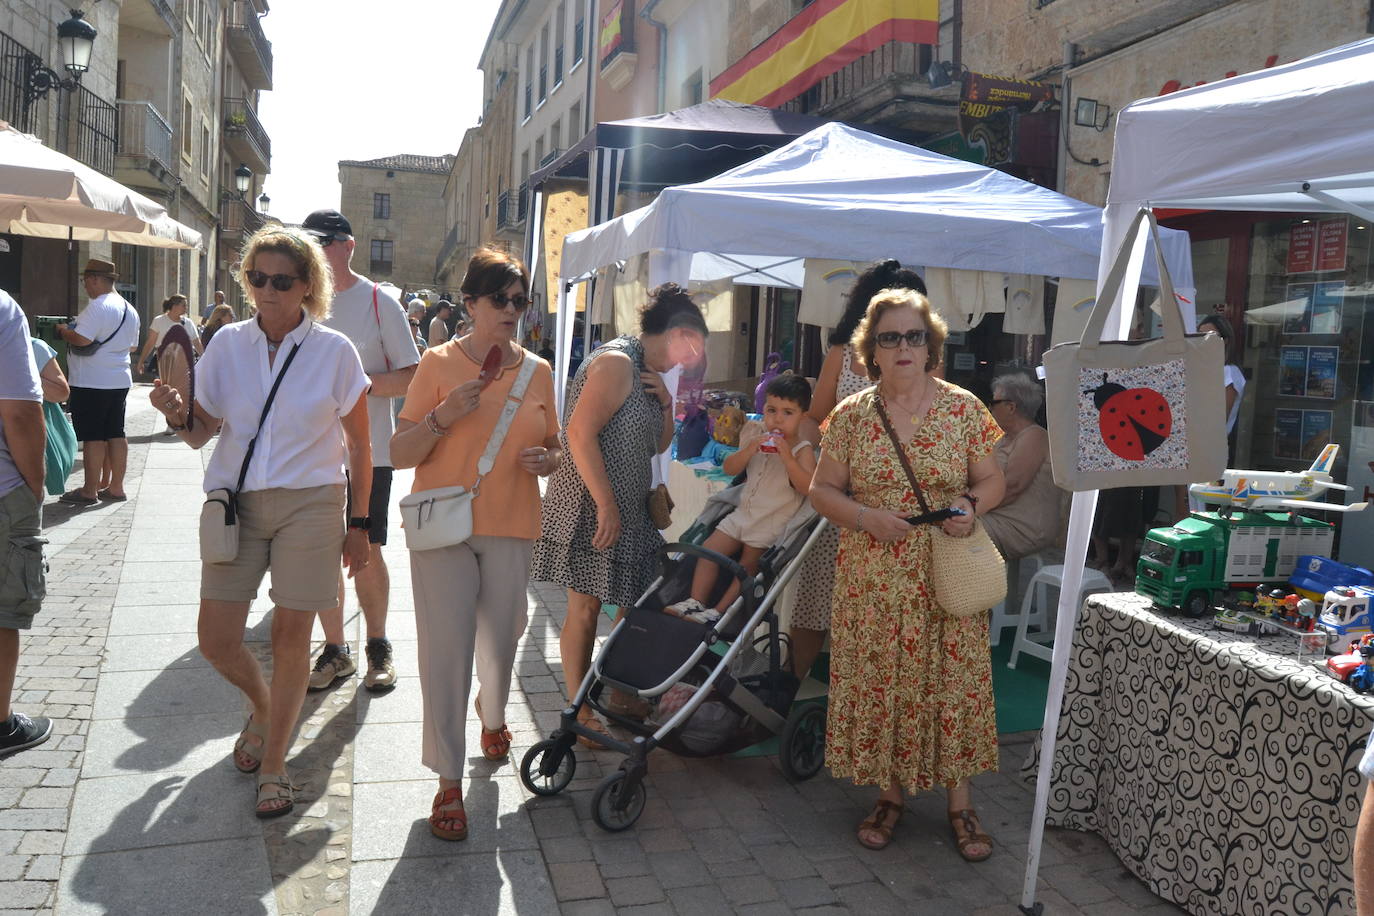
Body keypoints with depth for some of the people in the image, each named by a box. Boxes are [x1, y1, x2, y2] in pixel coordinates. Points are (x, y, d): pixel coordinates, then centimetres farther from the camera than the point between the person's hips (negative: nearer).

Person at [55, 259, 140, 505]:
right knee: (116, 434, 10)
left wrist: (63, 330, -5)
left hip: (92, 383, -8)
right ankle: (116, 488, 15)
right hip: (120, 380, 9)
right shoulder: (129, 310, 13)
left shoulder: (98, 306, -16)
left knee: (93, 437, -3)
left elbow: (81, 340, -23)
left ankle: (89, 491, 3)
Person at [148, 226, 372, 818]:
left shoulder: (335, 351, -4)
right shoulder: (228, 344, 3)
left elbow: (358, 447, 1)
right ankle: (262, 706, 37)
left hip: (309, 504, -3)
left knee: (290, 636, 2)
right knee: (216, 640, 3)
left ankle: (273, 764, 20)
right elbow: (201, 434, 8)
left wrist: (359, 525, -1)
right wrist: (177, 414, -15)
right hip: (235, 502, 3)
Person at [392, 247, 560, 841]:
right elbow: (400, 454, -3)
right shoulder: (440, 363, -3)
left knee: (500, 641, 13)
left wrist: (548, 459, -5)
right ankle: (449, 782, 8)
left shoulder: (538, 371, 8)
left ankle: (493, 717, 46)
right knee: (446, 651, -5)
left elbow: (555, 447, 18)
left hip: (511, 529, 3)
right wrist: (444, 417, -20)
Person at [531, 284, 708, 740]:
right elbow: (580, 433, -23)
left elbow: (658, 445, 22)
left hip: (625, 511, 10)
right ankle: (580, 714, 8)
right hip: (591, 510, -10)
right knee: (586, 604, -2)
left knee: (627, 605, 10)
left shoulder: (646, 372, 16)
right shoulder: (616, 361, -14)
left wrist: (666, 403, 4)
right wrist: (607, 506, -23)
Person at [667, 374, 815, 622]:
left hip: (773, 524, -6)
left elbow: (808, 487, -25)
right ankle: (695, 602, 0)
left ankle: (718, 612, -4)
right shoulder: (757, 437, 5)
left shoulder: (803, 450, -11)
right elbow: (730, 469, 1)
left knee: (747, 568, -7)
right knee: (708, 550, 0)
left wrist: (788, 457, -32)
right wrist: (748, 450, -17)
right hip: (744, 513, 6)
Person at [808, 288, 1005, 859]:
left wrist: (972, 506, -15)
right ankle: (890, 795, 26)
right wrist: (864, 517, -14)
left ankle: (960, 805, 20)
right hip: (873, 578, 1)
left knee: (953, 683, 3)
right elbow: (822, 490, 4)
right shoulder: (851, 415, 1)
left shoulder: (963, 408, 1)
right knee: (878, 683, 6)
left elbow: (992, 481, 7)